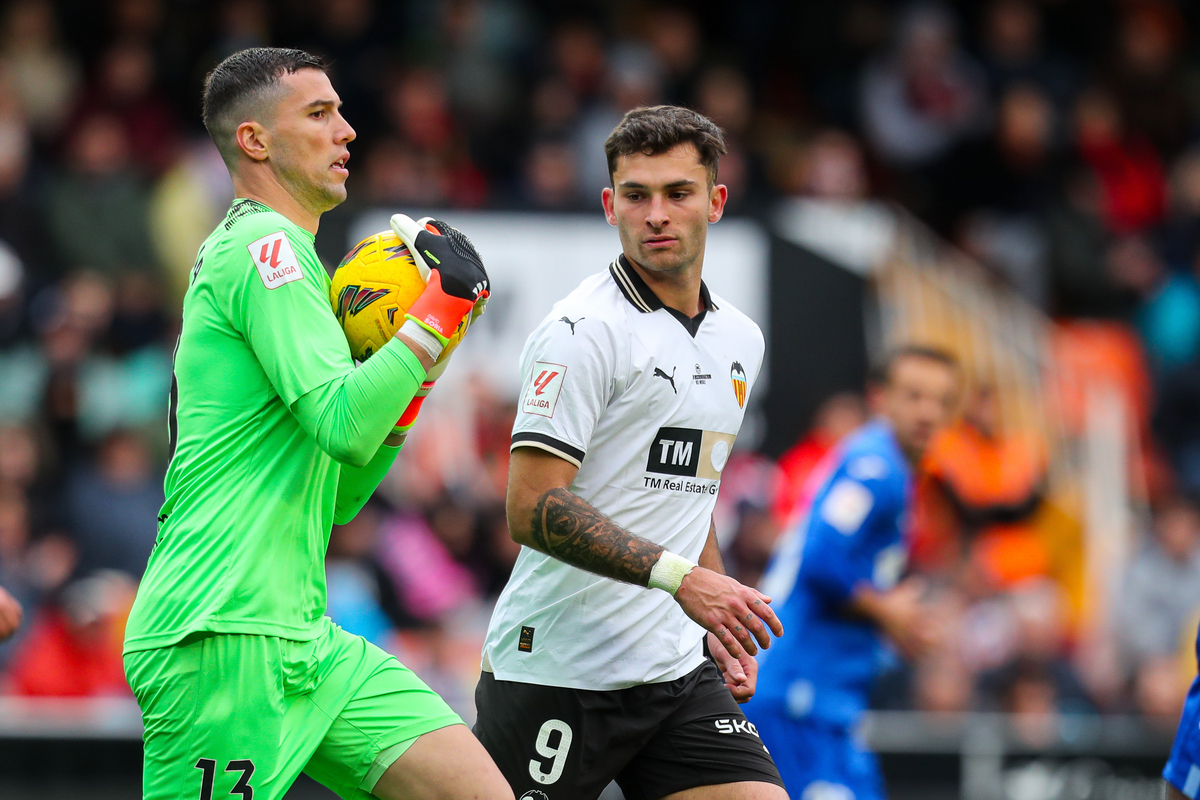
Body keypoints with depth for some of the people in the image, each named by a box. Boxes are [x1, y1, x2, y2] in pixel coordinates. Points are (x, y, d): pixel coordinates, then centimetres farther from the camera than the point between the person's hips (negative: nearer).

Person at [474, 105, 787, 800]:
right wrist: (682, 577, -25)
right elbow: (532, 509, -19)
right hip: (560, 670, -7)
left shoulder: (740, 339, 14)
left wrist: (725, 620, 19)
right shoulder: (583, 331, -12)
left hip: (678, 666, 7)